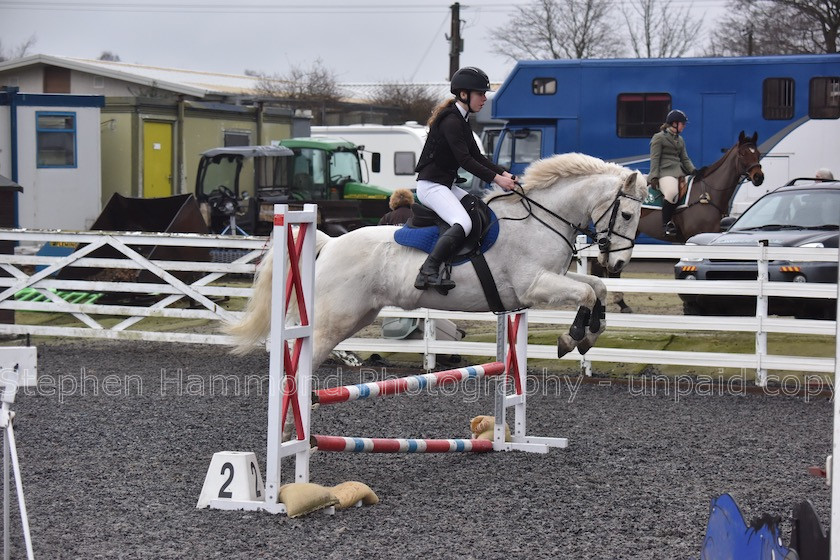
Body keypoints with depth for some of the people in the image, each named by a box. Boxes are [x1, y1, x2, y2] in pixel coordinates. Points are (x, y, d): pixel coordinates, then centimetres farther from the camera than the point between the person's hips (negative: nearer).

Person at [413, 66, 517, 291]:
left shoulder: (462, 120, 16)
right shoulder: (451, 121, -15)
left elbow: (477, 156, 15)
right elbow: (464, 160, -21)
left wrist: (503, 173, 2)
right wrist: (496, 178, -22)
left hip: (447, 186, 11)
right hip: (431, 185, -11)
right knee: (463, 223, -30)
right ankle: (428, 272, -36)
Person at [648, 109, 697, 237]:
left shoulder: (680, 140, 24)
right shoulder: (659, 137, 2)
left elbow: (685, 159, 21)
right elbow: (655, 159, -5)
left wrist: (693, 170, 4)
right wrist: (654, 176, -15)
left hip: (679, 171, 8)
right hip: (665, 172, -8)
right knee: (672, 192, -35)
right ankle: (666, 224, -20)